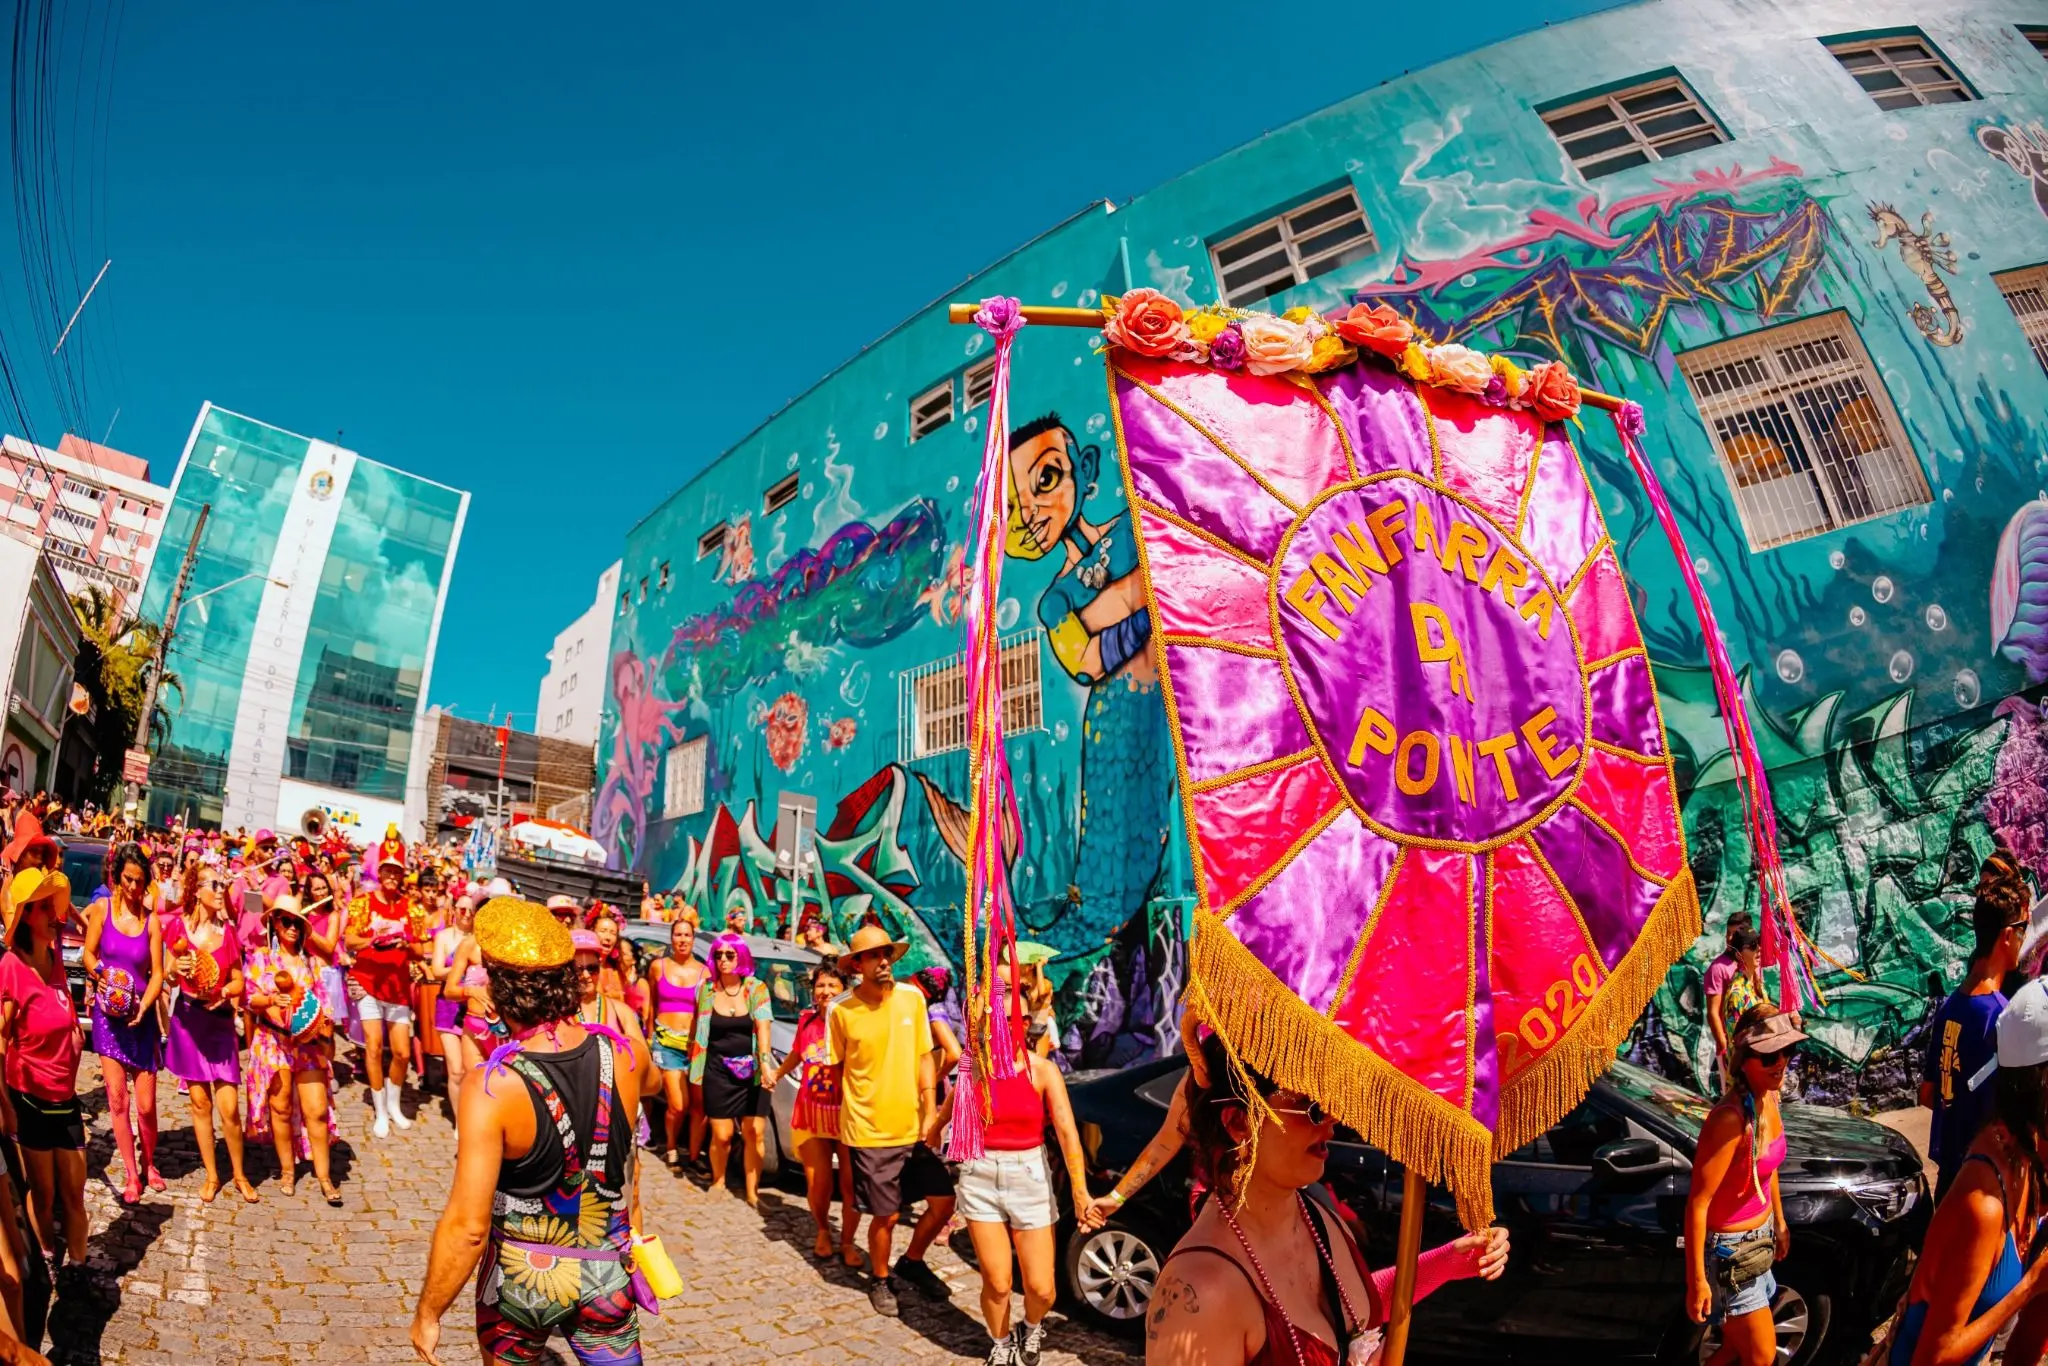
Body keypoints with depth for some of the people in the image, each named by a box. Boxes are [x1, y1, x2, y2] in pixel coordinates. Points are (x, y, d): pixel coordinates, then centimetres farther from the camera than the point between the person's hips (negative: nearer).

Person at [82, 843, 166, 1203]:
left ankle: (148, 1163, 28)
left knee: (146, 1104, 2)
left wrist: (143, 1005, -18)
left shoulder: (152, 920, -3)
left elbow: (157, 973, -3)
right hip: (109, 1013, 0)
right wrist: (101, 974, -17)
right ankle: (131, 1175, 15)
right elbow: (88, 953, 3)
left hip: (142, 1016, 0)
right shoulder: (101, 908, -2)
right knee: (117, 1099, 0)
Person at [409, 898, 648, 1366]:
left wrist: (427, 1315, -10)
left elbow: (467, 1226, -24)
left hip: (522, 1279, -2)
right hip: (607, 1275, 2)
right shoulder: (628, 1059, -15)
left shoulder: (490, 1088, -26)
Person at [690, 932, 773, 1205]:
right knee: (721, 1135, 1)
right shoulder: (707, 988, 0)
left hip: (751, 1069, 0)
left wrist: (765, 1061, -26)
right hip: (718, 1070, 0)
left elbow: (762, 1026, -14)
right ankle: (718, 1180, 26)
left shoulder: (756, 988, -4)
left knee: (754, 1133, -2)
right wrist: (694, 1056, 8)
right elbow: (700, 1028, 10)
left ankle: (752, 1190, 11)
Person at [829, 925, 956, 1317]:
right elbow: (838, 1068, 0)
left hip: (913, 1128, 4)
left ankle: (911, 1264, 32)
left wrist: (930, 1109, -4)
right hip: (870, 1132, -3)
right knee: (887, 1215, 5)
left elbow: (924, 1057, 3)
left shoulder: (913, 998, -3)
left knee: (943, 1201, 6)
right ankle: (880, 1280, 33)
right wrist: (852, 1115, -1)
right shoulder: (842, 1012, -12)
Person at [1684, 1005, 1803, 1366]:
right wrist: (1696, 1280, -24)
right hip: (1729, 1248, -8)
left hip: (1758, 1236, 8)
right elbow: (1697, 1203, -27)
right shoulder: (1730, 1119, -32)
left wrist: (1780, 1222, 21)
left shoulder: (1768, 1098, -6)